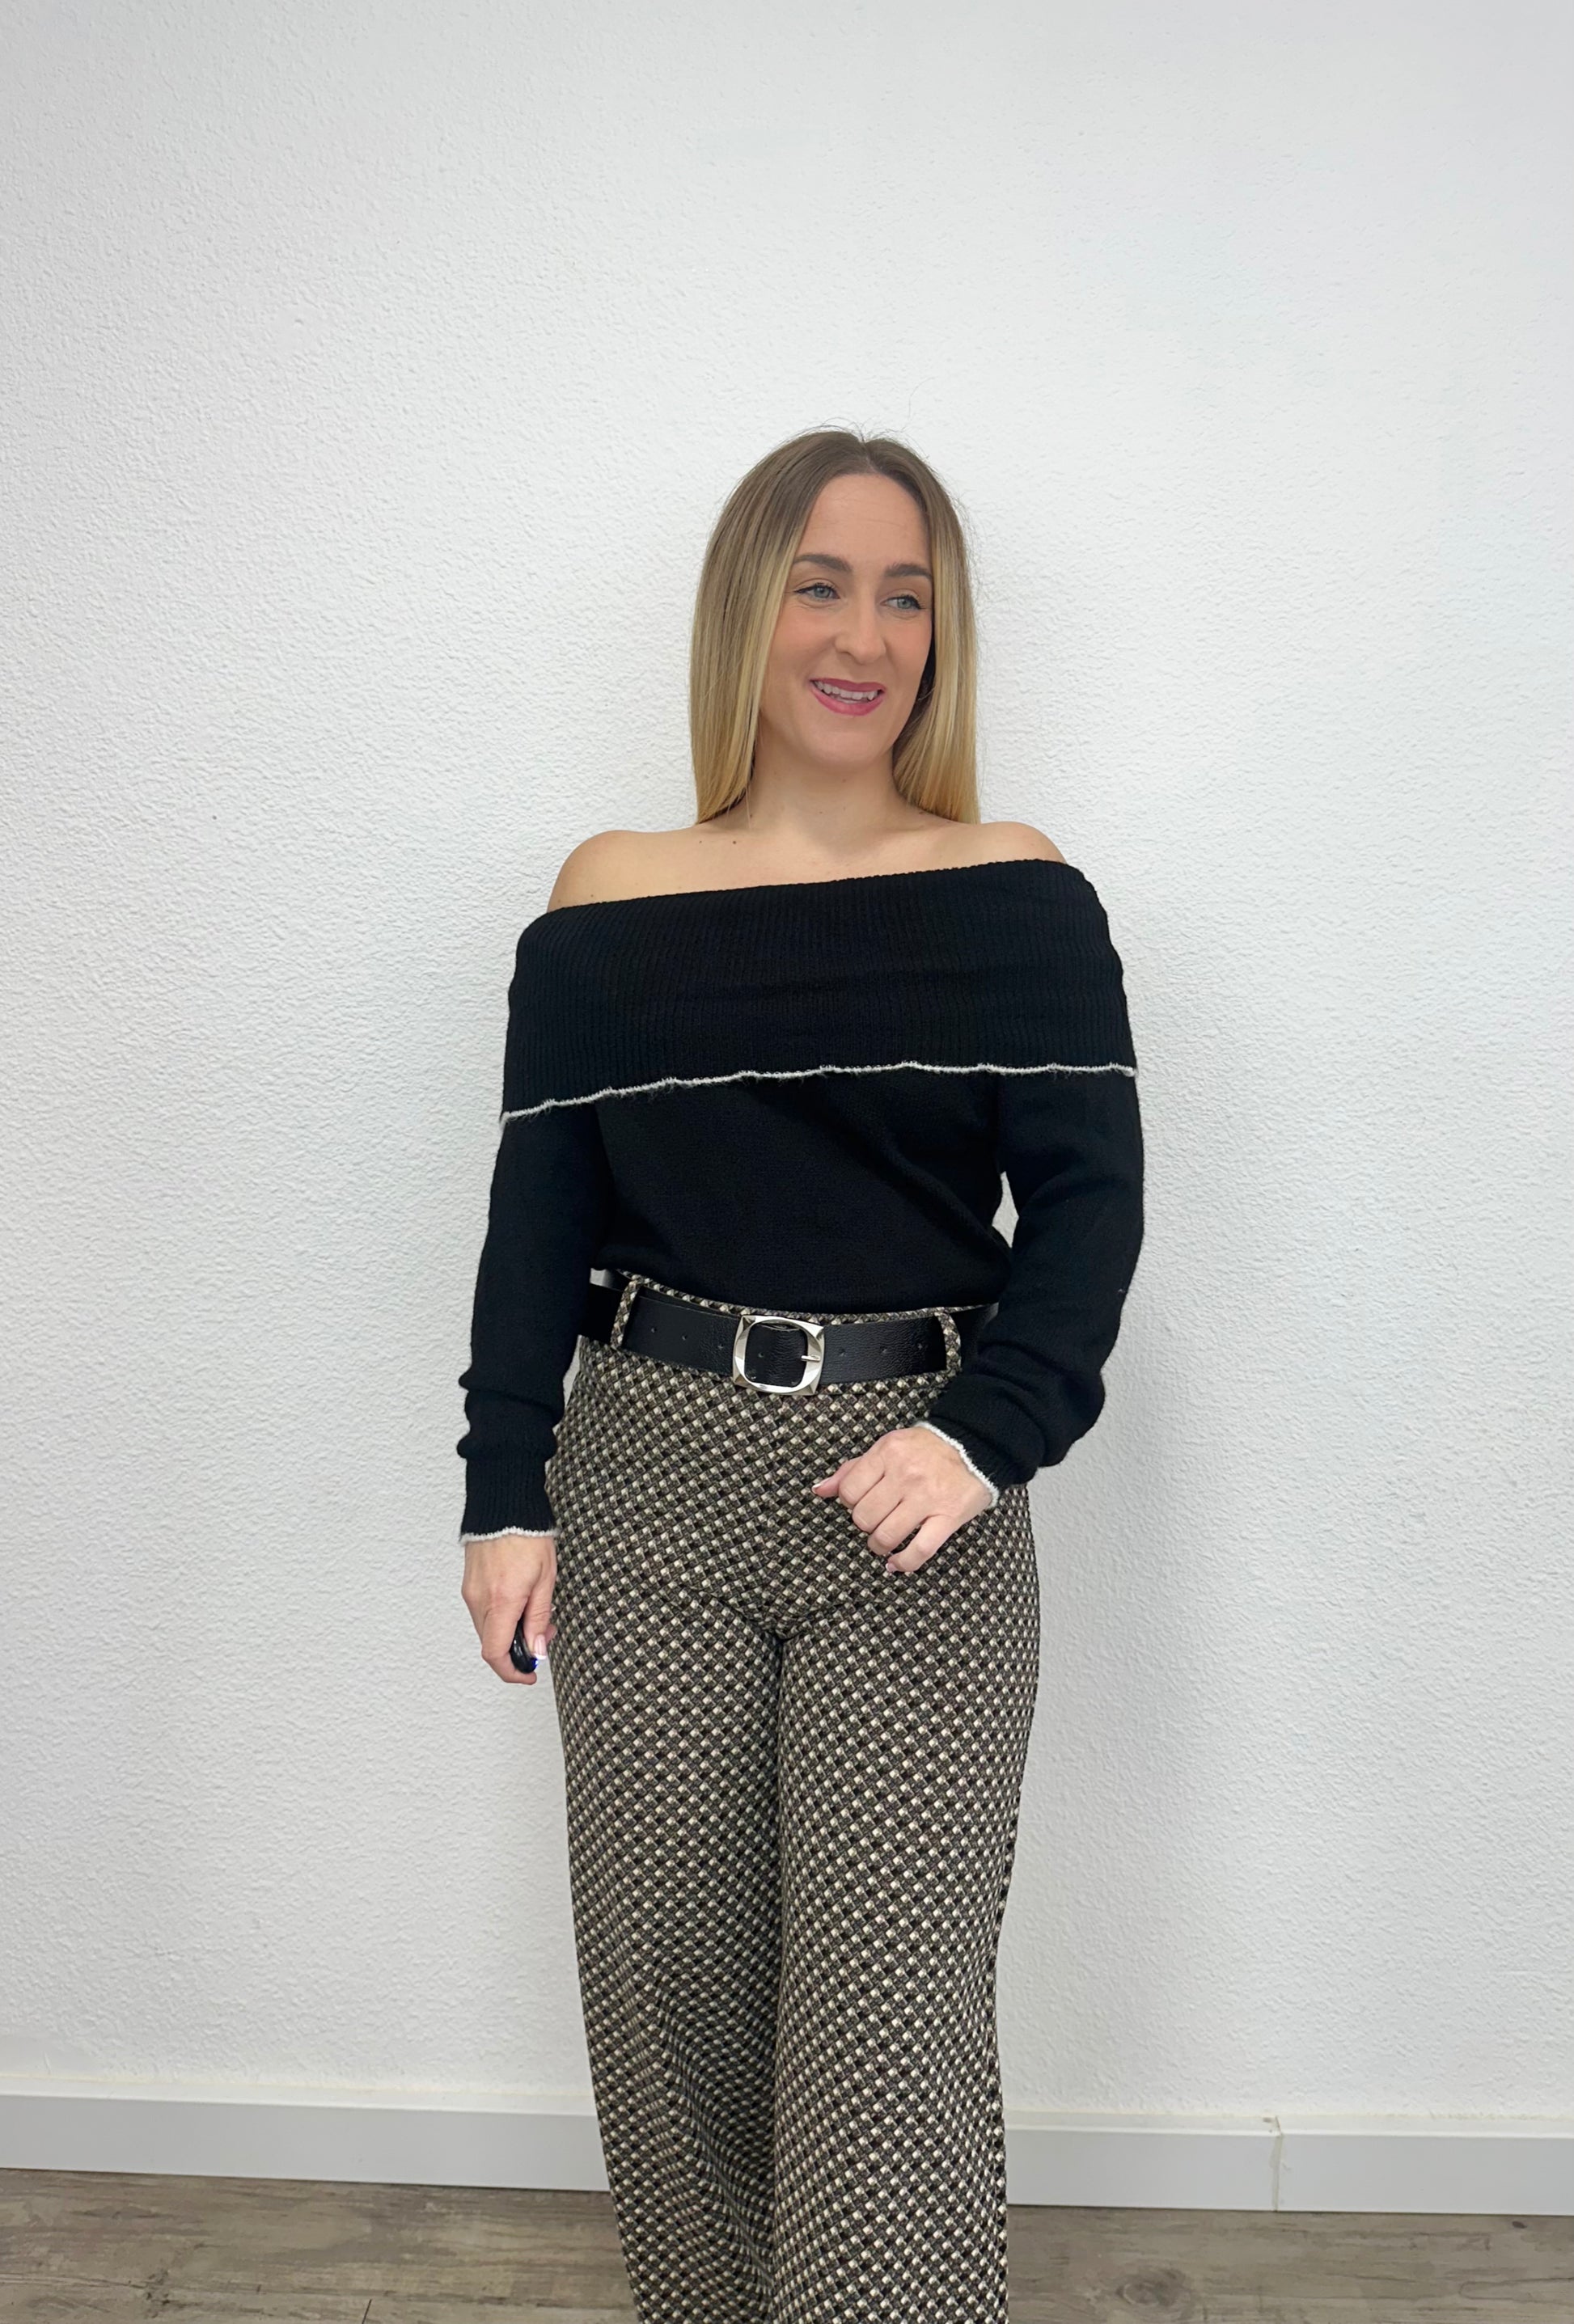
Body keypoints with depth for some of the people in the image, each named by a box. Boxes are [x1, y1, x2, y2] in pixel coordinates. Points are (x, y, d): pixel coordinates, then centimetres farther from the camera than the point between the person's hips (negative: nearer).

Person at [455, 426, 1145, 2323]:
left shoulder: (1020, 899, 2)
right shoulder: (606, 906, 5)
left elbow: (1090, 1198, -2)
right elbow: (537, 1222, 7)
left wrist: (987, 1434, -16)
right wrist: (506, 1494, 3)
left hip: (925, 1521, -1)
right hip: (648, 1494, 2)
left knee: (890, 2020, -3)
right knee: (669, 1981, 12)